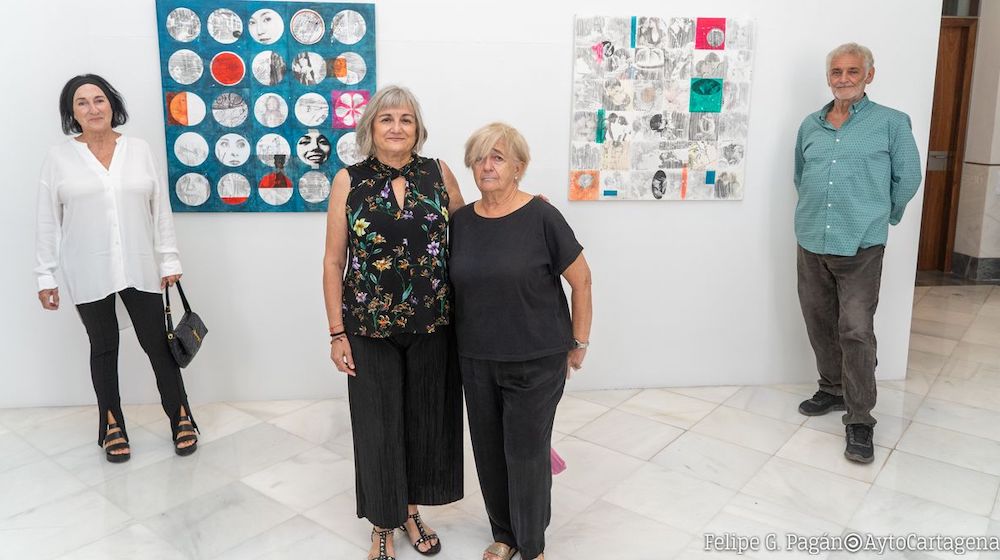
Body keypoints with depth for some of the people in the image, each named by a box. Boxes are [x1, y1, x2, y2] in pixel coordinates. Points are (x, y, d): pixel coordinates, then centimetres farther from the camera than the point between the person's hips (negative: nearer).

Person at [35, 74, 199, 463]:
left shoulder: (139, 150, 3)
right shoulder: (59, 157, 0)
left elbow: (160, 209, 4)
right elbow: (48, 221, 1)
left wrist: (169, 260, 2)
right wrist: (45, 275, 0)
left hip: (140, 268, 0)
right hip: (88, 273, 0)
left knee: (157, 343, 5)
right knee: (103, 348, 12)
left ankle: (181, 418, 18)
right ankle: (112, 426, 24)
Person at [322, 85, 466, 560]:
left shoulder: (439, 174, 1)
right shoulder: (349, 181, -3)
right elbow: (333, 262, -2)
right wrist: (337, 333, -4)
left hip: (431, 324, 2)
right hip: (370, 327, -1)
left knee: (425, 419, 13)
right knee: (378, 424, 8)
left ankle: (411, 508, 37)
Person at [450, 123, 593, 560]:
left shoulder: (541, 217, -12)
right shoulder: (461, 221, 2)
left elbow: (581, 279, -6)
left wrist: (579, 343, -2)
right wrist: (459, 338, 11)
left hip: (536, 360, -4)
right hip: (477, 360, 5)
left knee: (526, 451, 4)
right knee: (489, 450, 14)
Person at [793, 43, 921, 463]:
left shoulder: (891, 123, -1)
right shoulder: (810, 126, 11)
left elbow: (908, 178, 4)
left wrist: (879, 217, 10)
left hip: (860, 247, -4)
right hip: (811, 243, 5)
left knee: (856, 332, -7)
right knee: (820, 325, 14)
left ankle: (860, 419, 3)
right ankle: (833, 390, 33)